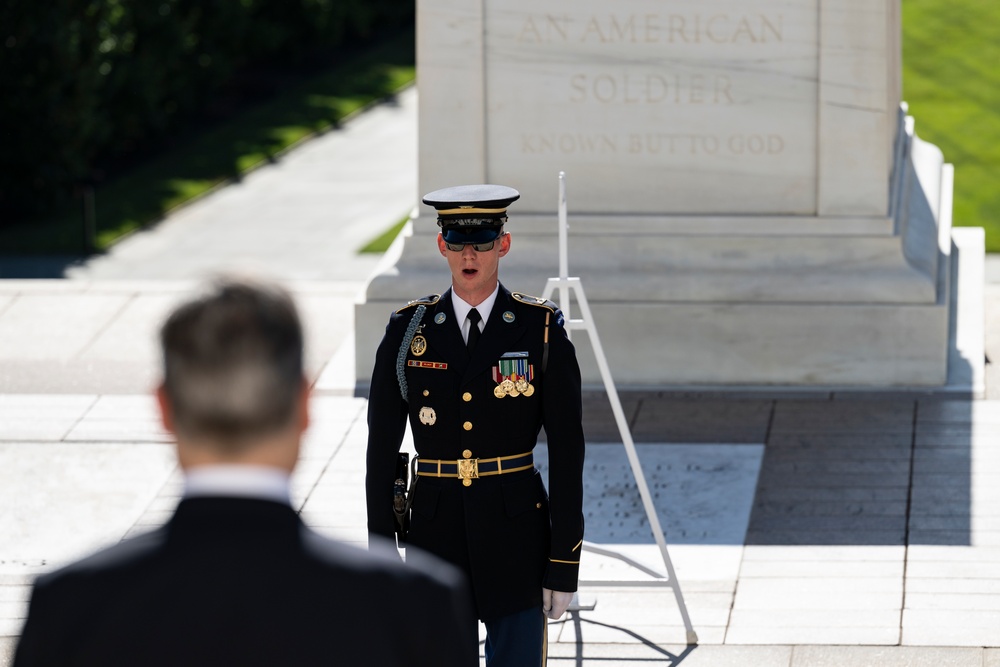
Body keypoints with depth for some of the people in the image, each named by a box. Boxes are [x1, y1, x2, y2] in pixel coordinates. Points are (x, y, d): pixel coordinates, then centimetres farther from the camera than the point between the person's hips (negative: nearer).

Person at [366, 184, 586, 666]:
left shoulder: (542, 331, -2)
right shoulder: (407, 332, 2)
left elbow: (567, 452, -3)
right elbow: (381, 449, 5)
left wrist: (565, 566, -6)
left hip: (516, 533, -2)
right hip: (435, 533, 2)